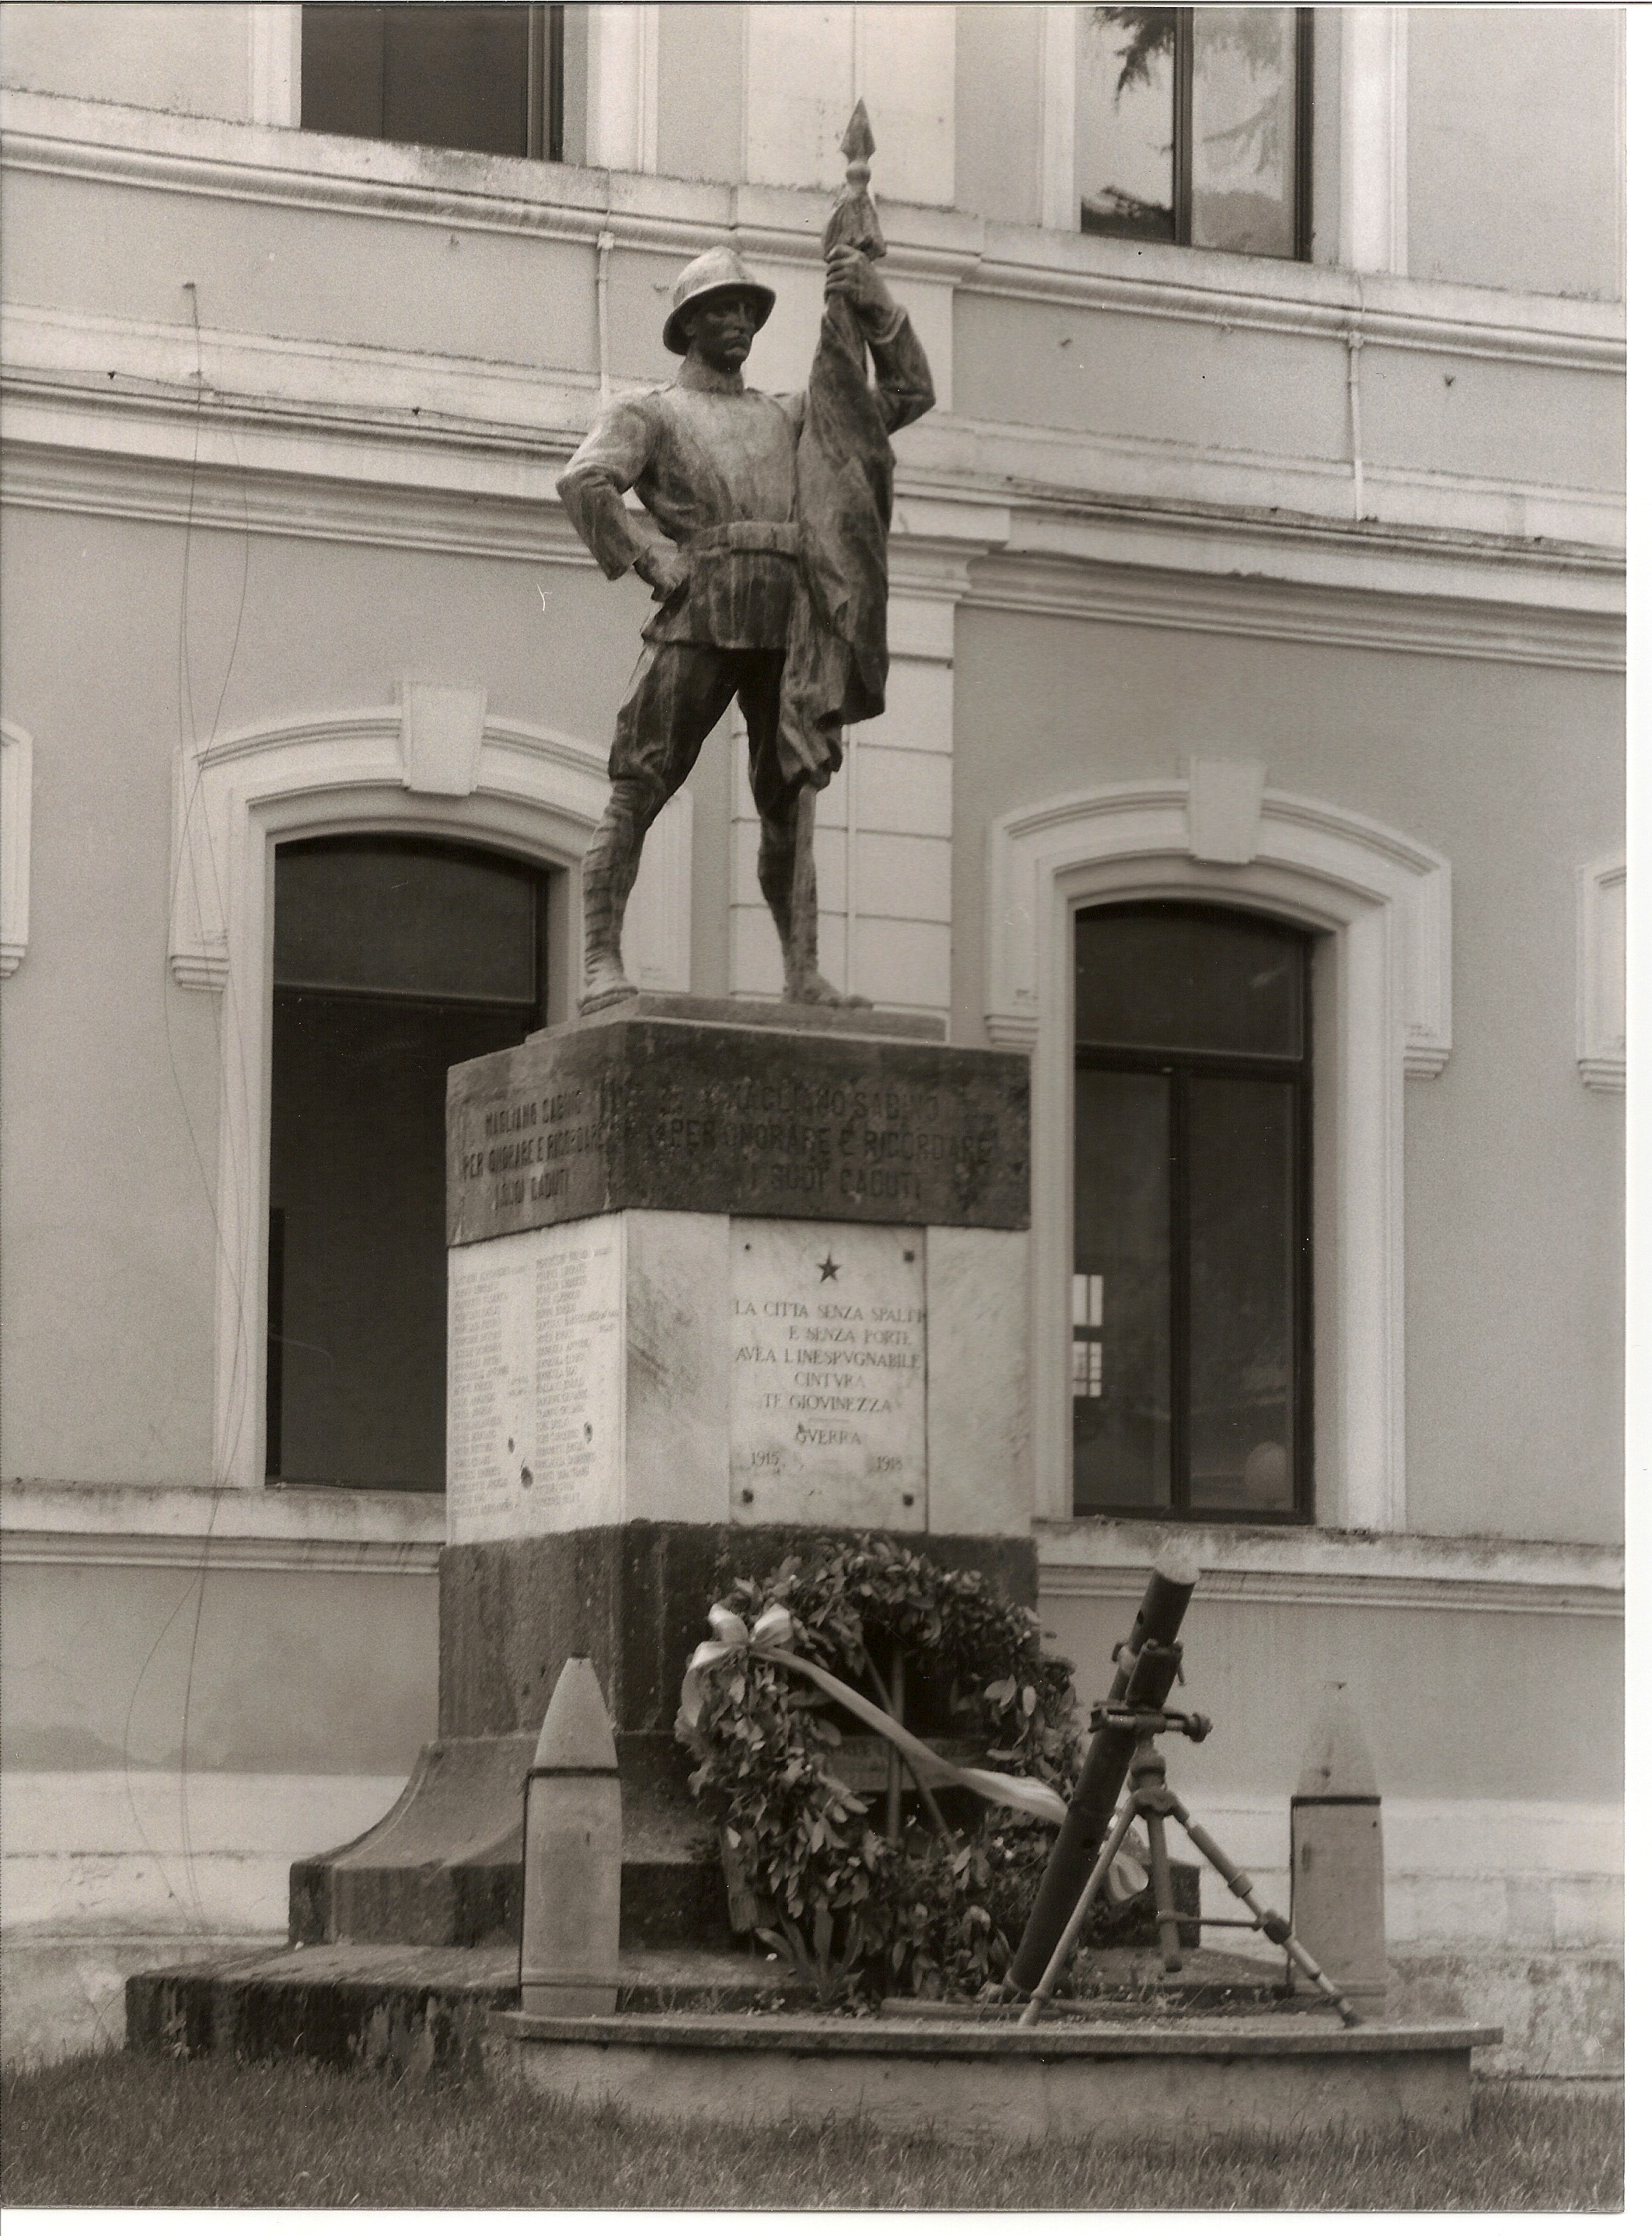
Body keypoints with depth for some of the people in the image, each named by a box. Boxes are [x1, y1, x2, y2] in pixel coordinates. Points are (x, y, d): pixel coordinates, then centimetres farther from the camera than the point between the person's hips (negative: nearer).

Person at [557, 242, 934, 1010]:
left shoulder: (789, 417, 29)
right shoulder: (650, 414, 15)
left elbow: (909, 395, 26)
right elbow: (584, 482, -3)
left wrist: (878, 307, 14)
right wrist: (647, 562, -9)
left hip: (792, 621, 4)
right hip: (701, 615, -4)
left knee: (791, 802, 1)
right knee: (637, 789, -10)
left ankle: (802, 973, 4)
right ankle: (601, 962, -14)